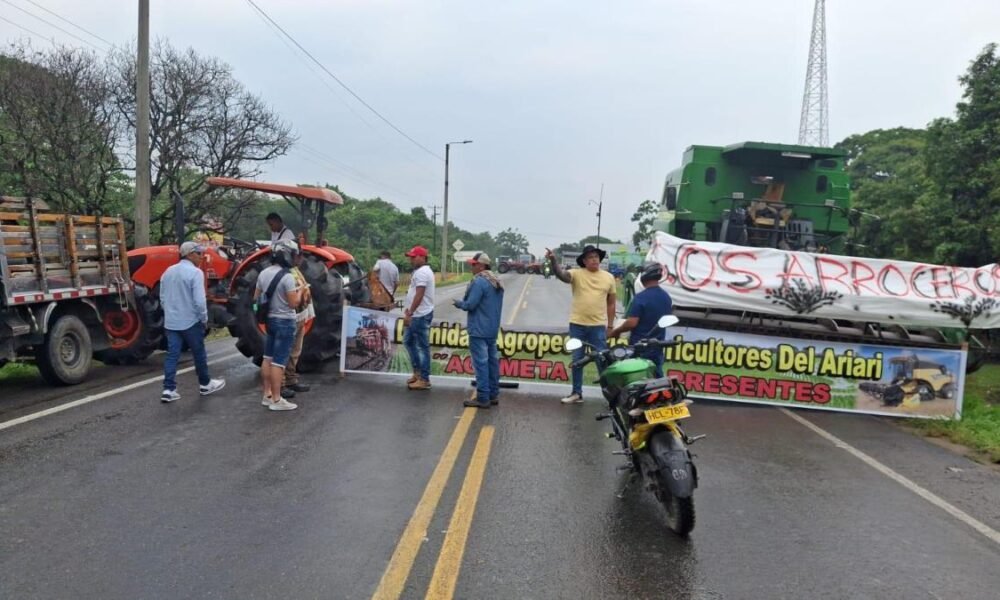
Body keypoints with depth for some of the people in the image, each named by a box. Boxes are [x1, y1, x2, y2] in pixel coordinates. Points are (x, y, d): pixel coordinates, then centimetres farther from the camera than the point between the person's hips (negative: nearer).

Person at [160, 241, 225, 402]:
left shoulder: (168, 272, 9)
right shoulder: (195, 272, -15)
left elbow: (163, 298, 16)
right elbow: (199, 301, -20)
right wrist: (204, 319, -8)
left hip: (171, 322, 6)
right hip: (191, 321, -6)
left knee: (172, 355, 6)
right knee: (199, 354, 9)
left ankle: (168, 389, 2)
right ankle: (205, 384, 23)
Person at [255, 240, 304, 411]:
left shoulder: (263, 273, 5)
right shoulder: (287, 277, -19)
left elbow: (256, 297, 12)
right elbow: (294, 303, -18)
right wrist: (300, 290, -1)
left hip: (270, 320, 8)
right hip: (285, 322, -8)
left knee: (268, 358, 14)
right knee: (278, 362, -5)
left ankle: (267, 395, 22)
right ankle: (276, 400, -1)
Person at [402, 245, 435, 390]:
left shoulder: (422, 272, -17)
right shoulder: (421, 271, 17)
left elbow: (419, 296, -24)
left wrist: (409, 313, -23)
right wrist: (409, 310, 20)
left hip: (421, 316, -11)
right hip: (417, 315, 11)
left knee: (422, 347, -5)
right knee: (408, 341, 18)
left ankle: (424, 380, 1)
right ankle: (418, 371, 26)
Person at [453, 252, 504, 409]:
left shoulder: (479, 282, -17)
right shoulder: (497, 282, 15)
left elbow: (470, 304, -20)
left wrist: (459, 303, 1)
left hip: (479, 330, -10)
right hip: (493, 328, 10)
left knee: (481, 362, -7)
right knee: (492, 360, 13)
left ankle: (482, 398, -5)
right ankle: (493, 395, 20)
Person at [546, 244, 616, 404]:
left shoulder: (608, 277, 4)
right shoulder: (576, 274, -3)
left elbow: (611, 303, 8)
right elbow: (561, 275, -24)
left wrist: (610, 326, 5)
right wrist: (553, 261, -42)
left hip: (598, 326, 0)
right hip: (577, 325, 0)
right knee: (577, 360, 9)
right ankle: (577, 393, 20)